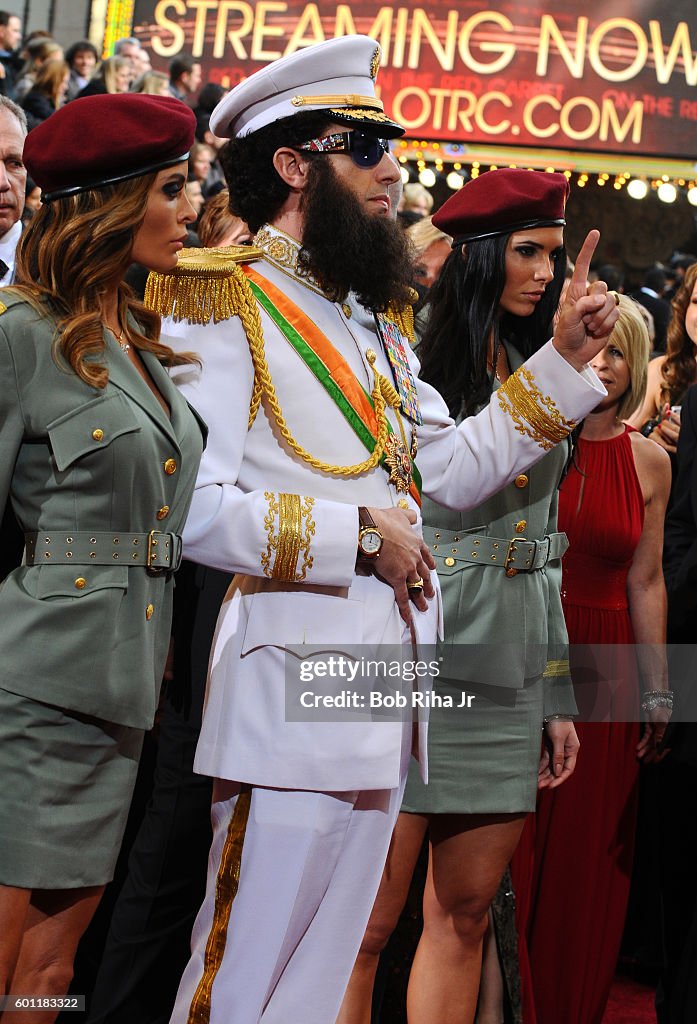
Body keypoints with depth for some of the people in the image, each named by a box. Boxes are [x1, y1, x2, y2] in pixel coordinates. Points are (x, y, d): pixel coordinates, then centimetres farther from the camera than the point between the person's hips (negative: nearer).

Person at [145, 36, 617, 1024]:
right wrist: (357, 533, -16)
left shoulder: (375, 319, 19)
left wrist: (564, 358, 11)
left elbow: (454, 468, 17)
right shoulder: (228, 305, -10)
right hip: (294, 678, -9)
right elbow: (193, 510, -20)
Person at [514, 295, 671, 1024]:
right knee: (507, 846, 4)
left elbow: (645, 582, 6)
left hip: (602, 670, 2)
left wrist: (657, 690, 5)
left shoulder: (649, 462, 4)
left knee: (584, 852, 10)